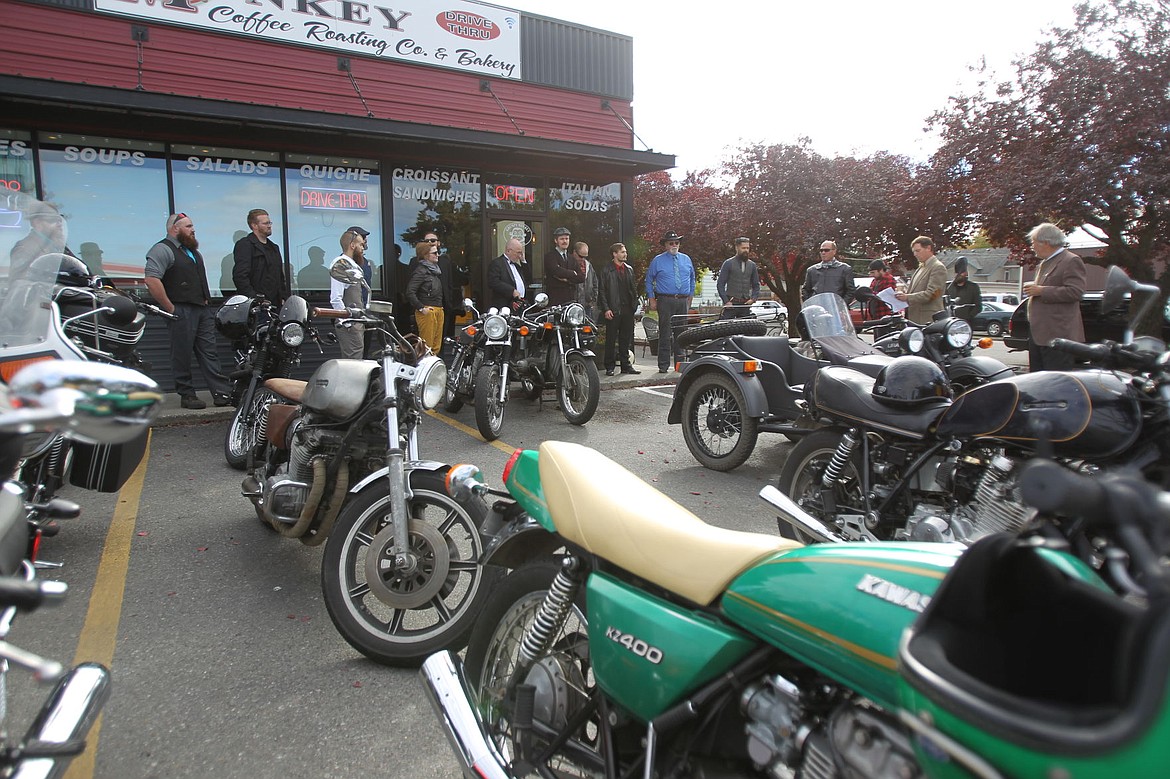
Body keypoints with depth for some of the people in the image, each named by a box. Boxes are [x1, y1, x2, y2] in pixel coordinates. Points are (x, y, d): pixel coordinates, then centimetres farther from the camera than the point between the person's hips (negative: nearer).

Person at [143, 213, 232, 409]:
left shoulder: (193, 250, 21)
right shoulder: (162, 250, -8)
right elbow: (152, 281, -20)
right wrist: (170, 308, -18)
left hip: (203, 310, 8)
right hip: (181, 311, -8)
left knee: (209, 353, 6)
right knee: (182, 355, 0)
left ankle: (222, 393, 5)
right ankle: (187, 395, 7)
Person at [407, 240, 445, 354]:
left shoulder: (435, 269, 19)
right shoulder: (421, 270, -9)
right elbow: (410, 292, -18)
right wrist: (421, 308, -16)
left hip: (438, 310, 9)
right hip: (427, 311, -9)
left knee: (436, 345, 11)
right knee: (427, 346, -9)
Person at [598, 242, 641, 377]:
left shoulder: (629, 269, 15)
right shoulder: (606, 270, -2)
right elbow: (601, 291, -4)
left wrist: (634, 304, 8)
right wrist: (606, 309, -12)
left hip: (627, 310, 5)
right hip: (612, 311, -5)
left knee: (626, 339, 9)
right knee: (611, 340, 0)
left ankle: (626, 365, 17)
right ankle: (609, 367, 6)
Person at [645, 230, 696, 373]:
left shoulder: (686, 259, 13)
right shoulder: (658, 261, 3)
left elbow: (692, 279, 21)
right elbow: (649, 281, 6)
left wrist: (690, 297, 14)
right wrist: (652, 300, -1)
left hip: (683, 301, 4)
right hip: (665, 301, -4)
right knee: (665, 333, -6)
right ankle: (663, 365, -2)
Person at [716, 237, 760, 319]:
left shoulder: (752, 265, 13)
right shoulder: (728, 263, 1)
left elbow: (756, 285, 18)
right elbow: (720, 284, -2)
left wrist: (753, 298, 0)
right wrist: (726, 301, -12)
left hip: (746, 304, 4)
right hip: (731, 304, -4)